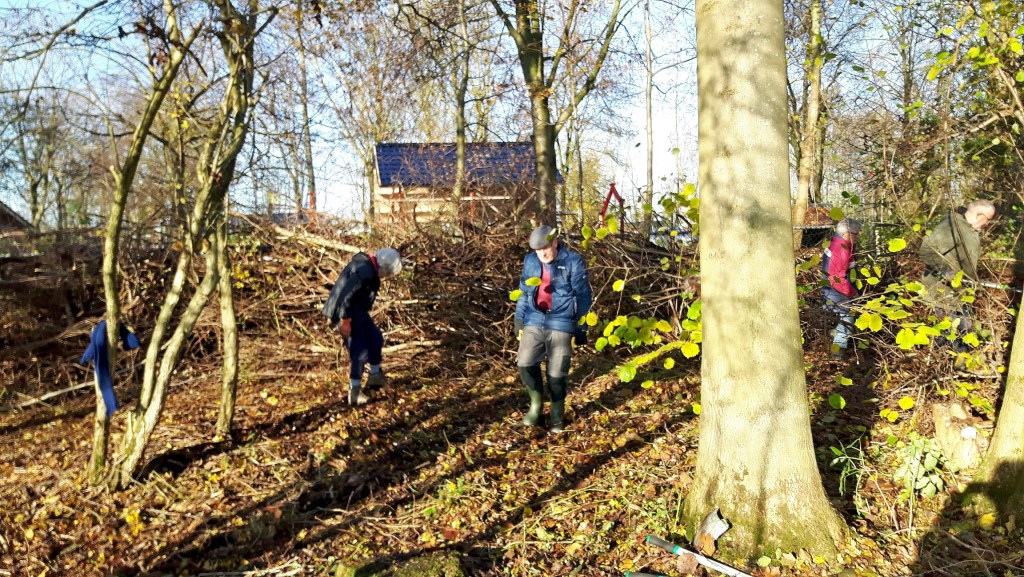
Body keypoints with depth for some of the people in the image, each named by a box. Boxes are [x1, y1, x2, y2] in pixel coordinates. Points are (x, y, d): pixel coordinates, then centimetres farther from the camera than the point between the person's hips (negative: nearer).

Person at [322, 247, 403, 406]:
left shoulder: (368, 267, 9)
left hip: (356, 311, 11)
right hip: (346, 312, -11)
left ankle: (375, 376, 35)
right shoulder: (365, 271, -25)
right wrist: (345, 320, -25)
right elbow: (346, 294, -29)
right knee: (359, 351, -5)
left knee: (375, 339, 20)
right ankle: (355, 391, 4)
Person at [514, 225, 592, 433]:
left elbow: (583, 297, -2)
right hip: (533, 322, 4)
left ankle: (557, 412, 22)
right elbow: (523, 292, 16)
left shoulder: (573, 262, -7)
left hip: (561, 324, -4)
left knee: (557, 372, 0)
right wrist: (519, 320, 13)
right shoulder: (530, 261, 5)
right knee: (525, 363, -6)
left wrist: (581, 328, -2)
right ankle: (536, 403, 18)